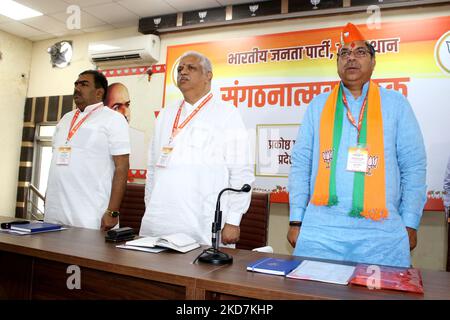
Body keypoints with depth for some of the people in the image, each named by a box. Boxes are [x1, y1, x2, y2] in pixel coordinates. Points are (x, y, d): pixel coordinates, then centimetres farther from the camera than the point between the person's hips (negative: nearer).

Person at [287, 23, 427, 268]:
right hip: (321, 229, 1)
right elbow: (301, 165, 6)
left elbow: (413, 167, 6)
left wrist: (410, 224, 2)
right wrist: (296, 220, 2)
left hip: (380, 230, 0)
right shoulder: (318, 106, 9)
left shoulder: (395, 104, 6)